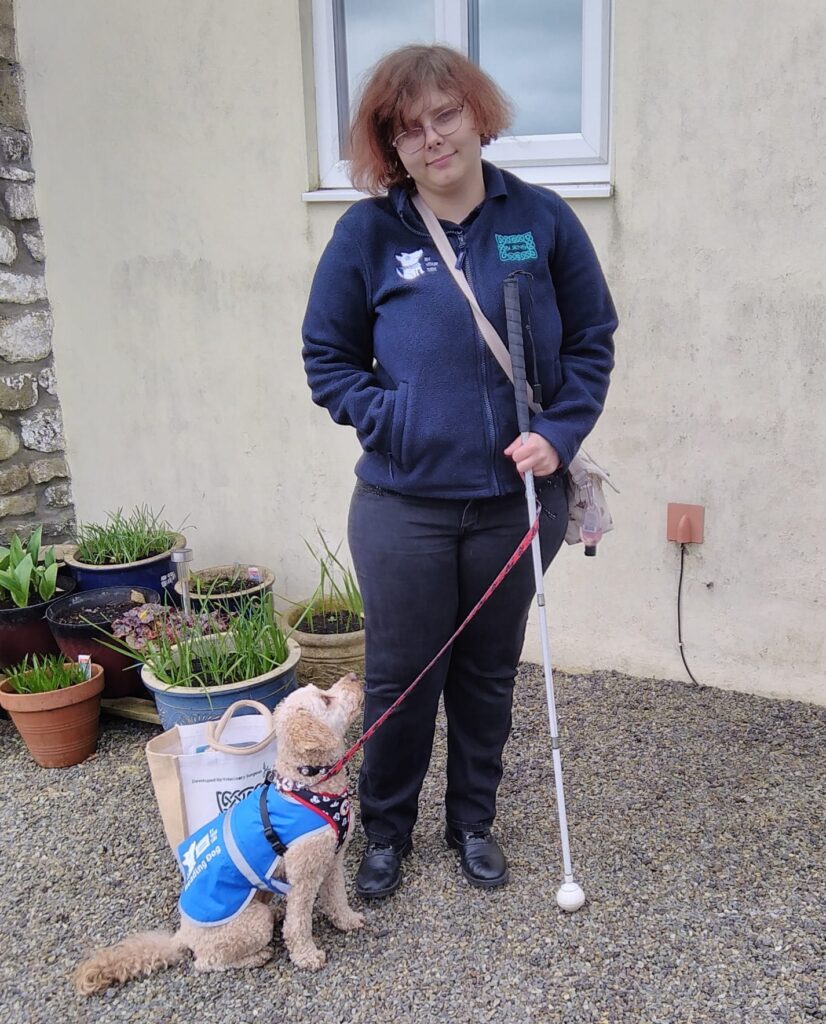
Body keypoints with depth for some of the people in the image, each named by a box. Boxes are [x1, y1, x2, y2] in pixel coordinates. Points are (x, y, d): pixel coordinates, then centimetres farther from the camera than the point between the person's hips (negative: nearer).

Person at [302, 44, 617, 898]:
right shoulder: (367, 233, -4)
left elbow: (592, 340, 5)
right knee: (399, 676, 10)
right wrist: (394, 423, -12)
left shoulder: (541, 220, -1)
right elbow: (327, 359, 2)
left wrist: (559, 432, -9)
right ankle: (385, 830, 34)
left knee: (489, 673, 16)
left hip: (516, 499, 2)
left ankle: (473, 823, 38)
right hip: (403, 505, -1)